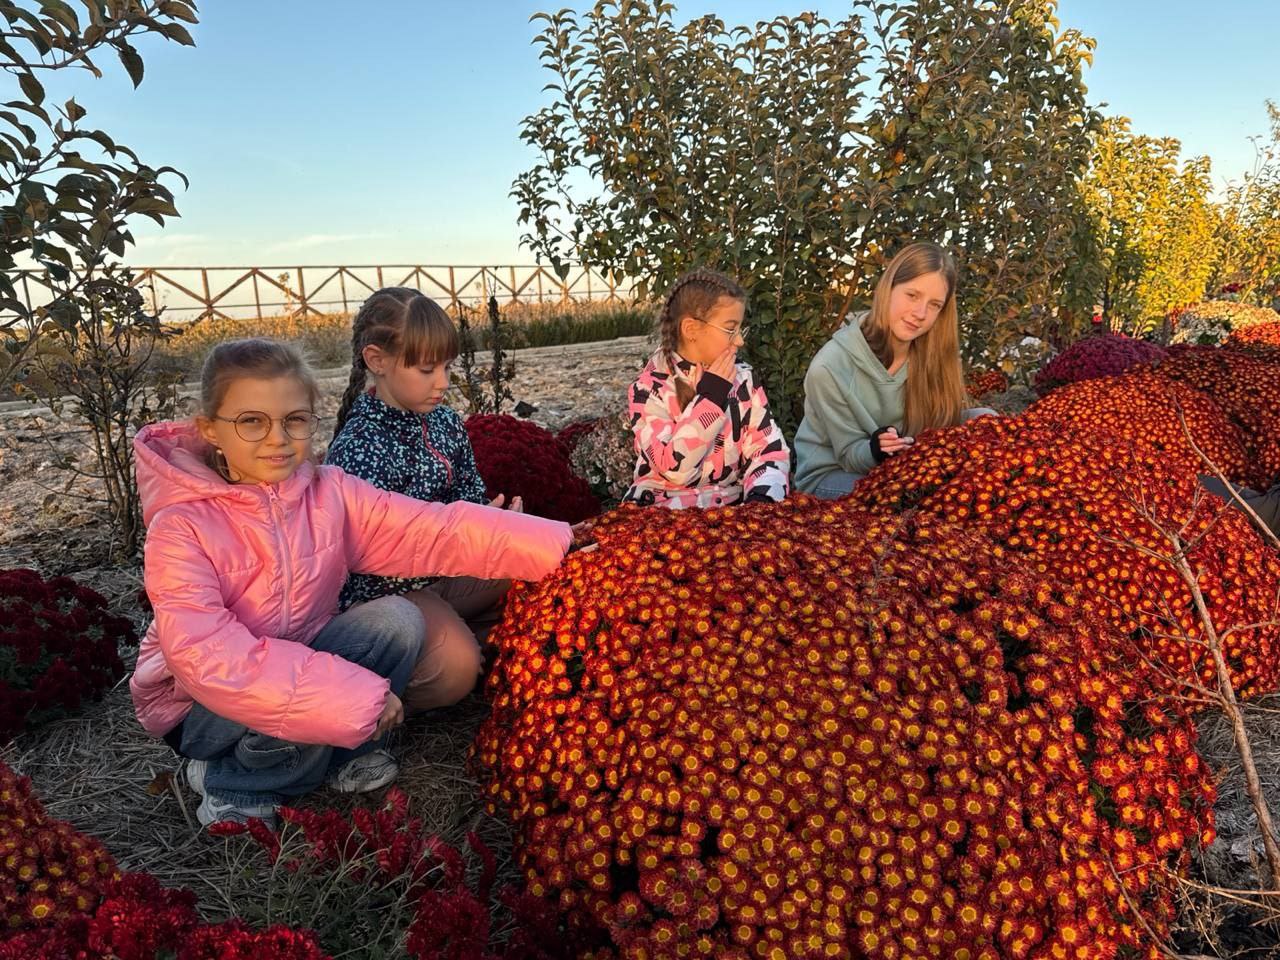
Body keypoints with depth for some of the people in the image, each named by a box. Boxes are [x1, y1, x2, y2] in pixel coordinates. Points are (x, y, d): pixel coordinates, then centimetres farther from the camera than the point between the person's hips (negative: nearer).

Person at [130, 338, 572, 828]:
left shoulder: (330, 494, -10)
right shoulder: (181, 527, -22)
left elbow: (434, 529, -20)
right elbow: (206, 655, -33)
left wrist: (556, 544, -31)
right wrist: (356, 696, -37)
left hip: (301, 665, 5)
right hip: (202, 707, -4)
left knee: (397, 619, -18)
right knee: (310, 704, -33)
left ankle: (345, 755, 3)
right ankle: (229, 784, -1)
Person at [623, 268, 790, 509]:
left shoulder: (743, 379, 4)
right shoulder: (649, 388, -8)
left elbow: (769, 449, 0)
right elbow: (674, 468, -17)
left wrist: (763, 497, -19)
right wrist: (709, 398, -17)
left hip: (732, 506, 3)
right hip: (663, 512, -3)